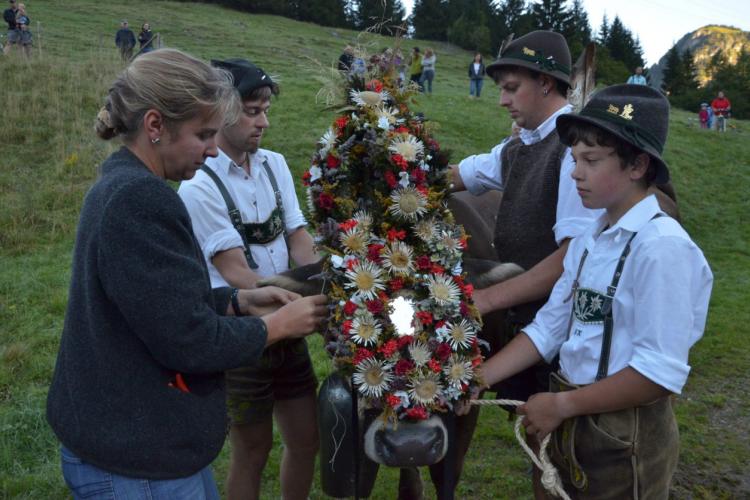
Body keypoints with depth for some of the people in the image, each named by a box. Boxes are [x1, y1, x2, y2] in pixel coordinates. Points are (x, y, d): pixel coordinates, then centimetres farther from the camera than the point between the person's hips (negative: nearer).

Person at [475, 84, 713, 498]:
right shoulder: (588, 241, 3)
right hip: (569, 423, 7)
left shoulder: (662, 247, -20)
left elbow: (661, 372, -23)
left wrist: (562, 404, -16)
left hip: (625, 440, -7)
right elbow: (549, 328, 2)